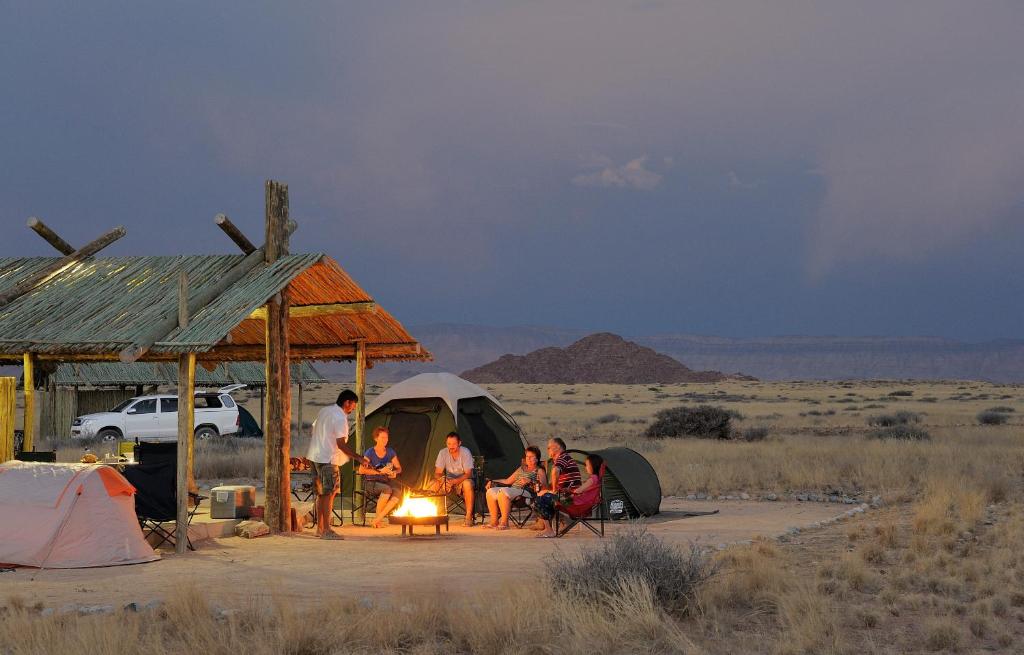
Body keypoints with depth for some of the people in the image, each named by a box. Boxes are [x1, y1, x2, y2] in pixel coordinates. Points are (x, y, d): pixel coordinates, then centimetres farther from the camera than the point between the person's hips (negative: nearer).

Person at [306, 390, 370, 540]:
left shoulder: (324, 411, 13)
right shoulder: (340, 418, -15)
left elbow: (314, 428, 21)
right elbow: (341, 444, -20)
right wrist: (359, 458, -18)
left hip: (315, 456, 9)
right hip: (328, 459, -9)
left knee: (321, 493, 15)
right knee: (329, 494, -7)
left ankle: (320, 528, 19)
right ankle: (326, 531, -10)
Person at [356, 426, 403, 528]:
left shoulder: (390, 452, 8)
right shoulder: (370, 452, -7)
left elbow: (399, 468, 16)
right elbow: (361, 470, -17)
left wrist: (394, 472, -9)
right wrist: (380, 471, -21)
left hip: (385, 481, 5)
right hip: (371, 483, -5)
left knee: (398, 491, -29)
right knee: (387, 489, -36)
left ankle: (378, 519, -24)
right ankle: (377, 517, -20)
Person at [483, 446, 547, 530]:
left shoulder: (539, 471, 10)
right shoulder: (521, 469, 30)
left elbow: (544, 486, -6)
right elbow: (508, 481, 30)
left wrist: (530, 482, -20)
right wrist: (492, 481, 21)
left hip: (526, 491, -7)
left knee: (503, 492, -35)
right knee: (491, 491, -16)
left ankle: (504, 523, -33)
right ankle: (494, 521, -14)